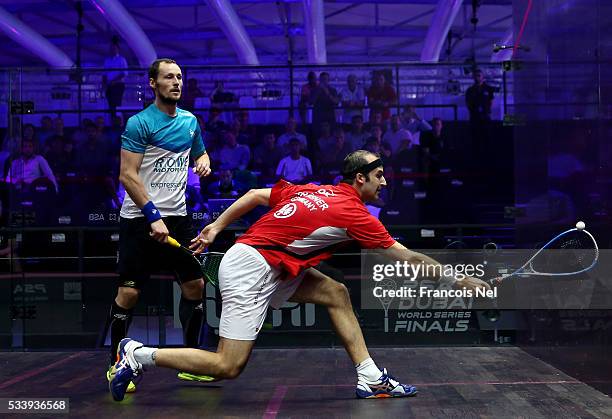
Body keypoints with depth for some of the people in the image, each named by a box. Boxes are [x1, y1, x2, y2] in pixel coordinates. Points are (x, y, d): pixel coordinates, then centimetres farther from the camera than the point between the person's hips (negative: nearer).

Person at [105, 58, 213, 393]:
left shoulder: (190, 121, 10)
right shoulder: (139, 123, -10)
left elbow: (199, 152, 27)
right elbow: (127, 175, -14)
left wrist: (204, 162, 2)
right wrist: (153, 217, -20)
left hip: (177, 217, 6)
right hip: (139, 218, -6)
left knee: (195, 286, 4)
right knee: (129, 292, -6)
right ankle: (116, 365, 10)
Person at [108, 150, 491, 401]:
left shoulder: (313, 191, 10)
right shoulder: (354, 213, -11)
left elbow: (256, 195, 14)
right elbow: (408, 258, -6)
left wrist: (216, 228, 19)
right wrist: (459, 281, 3)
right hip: (250, 269, -10)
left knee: (336, 293, 7)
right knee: (228, 367, -9)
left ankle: (371, 379, 7)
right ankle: (139, 355, -1)